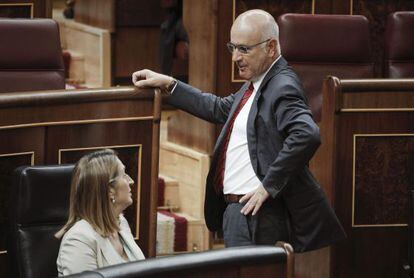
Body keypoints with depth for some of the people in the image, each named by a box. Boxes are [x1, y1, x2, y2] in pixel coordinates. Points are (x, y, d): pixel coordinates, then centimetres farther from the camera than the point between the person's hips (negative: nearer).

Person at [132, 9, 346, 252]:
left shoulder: (283, 88, -17)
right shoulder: (257, 84, 15)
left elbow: (307, 135, -32)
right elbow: (220, 109, 30)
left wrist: (269, 186, -26)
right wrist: (168, 84, 25)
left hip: (256, 211, -10)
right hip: (236, 208, 10)